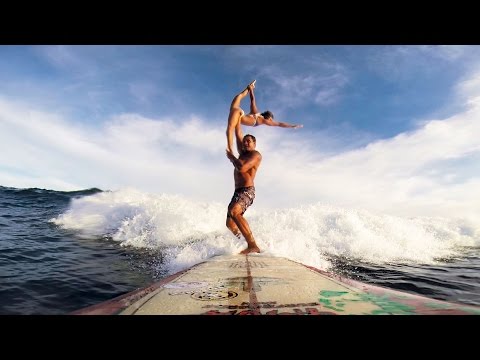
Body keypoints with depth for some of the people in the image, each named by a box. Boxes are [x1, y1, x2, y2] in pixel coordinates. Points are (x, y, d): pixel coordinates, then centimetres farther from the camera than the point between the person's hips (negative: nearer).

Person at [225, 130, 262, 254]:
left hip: (247, 191, -10)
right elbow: (238, 133, 24)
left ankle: (252, 245, -37)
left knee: (233, 212, -34)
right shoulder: (242, 152, 20)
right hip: (238, 192, 10)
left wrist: (231, 157, -3)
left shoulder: (255, 154, -4)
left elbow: (242, 168, -20)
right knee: (230, 223, 10)